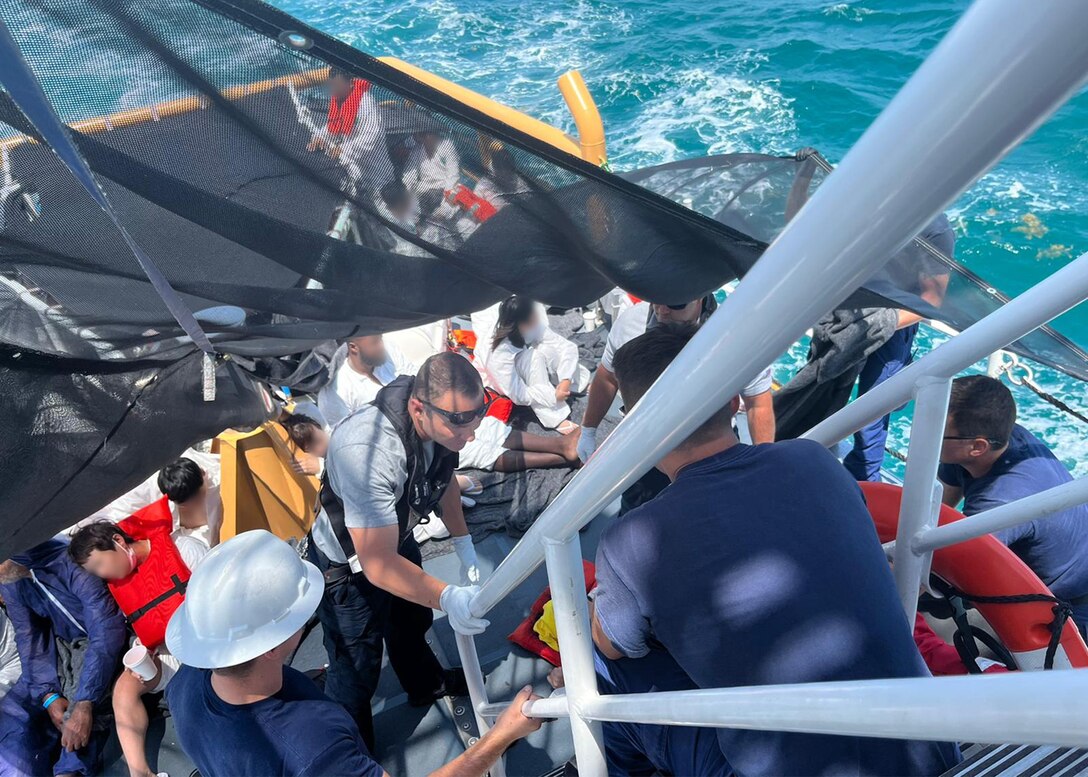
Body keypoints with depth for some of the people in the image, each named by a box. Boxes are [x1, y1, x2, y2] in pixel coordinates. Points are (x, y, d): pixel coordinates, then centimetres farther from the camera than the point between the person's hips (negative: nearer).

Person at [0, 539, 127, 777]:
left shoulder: (71, 560, -30)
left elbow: (106, 633, -34)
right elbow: (30, 638, -3)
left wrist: (84, 706, -38)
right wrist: (49, 696, -16)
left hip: (104, 644, -6)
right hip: (61, 645, 7)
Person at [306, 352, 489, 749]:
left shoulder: (441, 421, -21)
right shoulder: (368, 451, -45)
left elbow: (444, 477, 1)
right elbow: (378, 564, -41)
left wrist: (464, 545, -3)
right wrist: (446, 598, -52)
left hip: (396, 538, 7)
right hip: (346, 564, -7)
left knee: (411, 621, 29)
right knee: (357, 670, 8)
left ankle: (427, 684, 58)